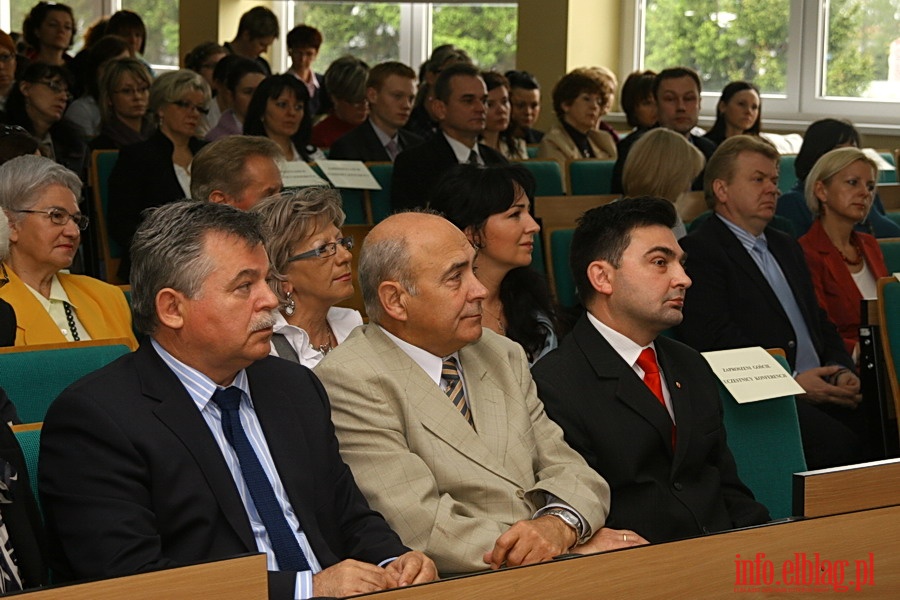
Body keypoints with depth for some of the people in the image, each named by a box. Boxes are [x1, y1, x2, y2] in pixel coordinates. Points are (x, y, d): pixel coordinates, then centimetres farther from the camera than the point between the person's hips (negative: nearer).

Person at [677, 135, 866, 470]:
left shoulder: (786, 248, 29)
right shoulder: (698, 251, 1)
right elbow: (714, 339, -10)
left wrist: (842, 370, 6)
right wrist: (792, 382, -15)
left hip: (821, 389, 7)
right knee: (838, 442, -32)